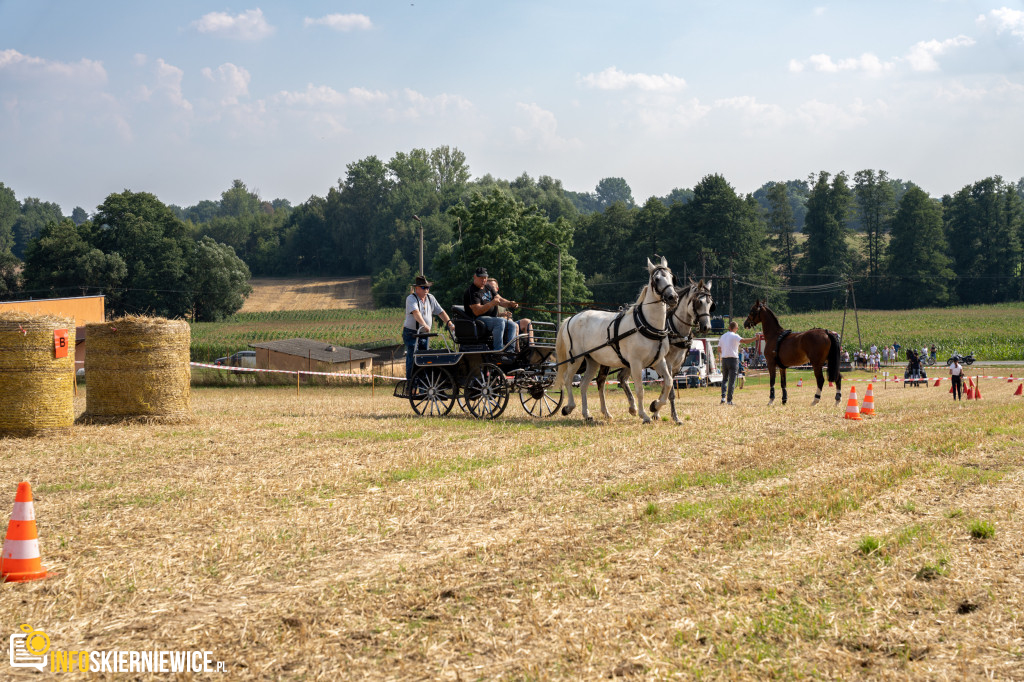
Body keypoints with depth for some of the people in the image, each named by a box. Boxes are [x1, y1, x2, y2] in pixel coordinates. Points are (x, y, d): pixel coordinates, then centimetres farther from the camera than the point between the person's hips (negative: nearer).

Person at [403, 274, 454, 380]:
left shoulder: (430, 298, 10)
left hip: (424, 334, 6)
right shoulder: (411, 299, -11)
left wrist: (450, 324, -4)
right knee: (412, 359, -8)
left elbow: (440, 312, 9)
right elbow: (416, 313, -28)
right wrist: (424, 325, -43)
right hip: (411, 333, -6)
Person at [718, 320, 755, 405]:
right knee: (732, 380, -2)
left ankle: (723, 397, 0)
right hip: (733, 359, -6)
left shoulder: (723, 336, 12)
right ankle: (729, 400, -4)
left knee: (724, 379, 16)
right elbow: (743, 341, -25)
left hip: (724, 359, 6)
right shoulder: (734, 336, -8)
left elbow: (719, 348, 13)